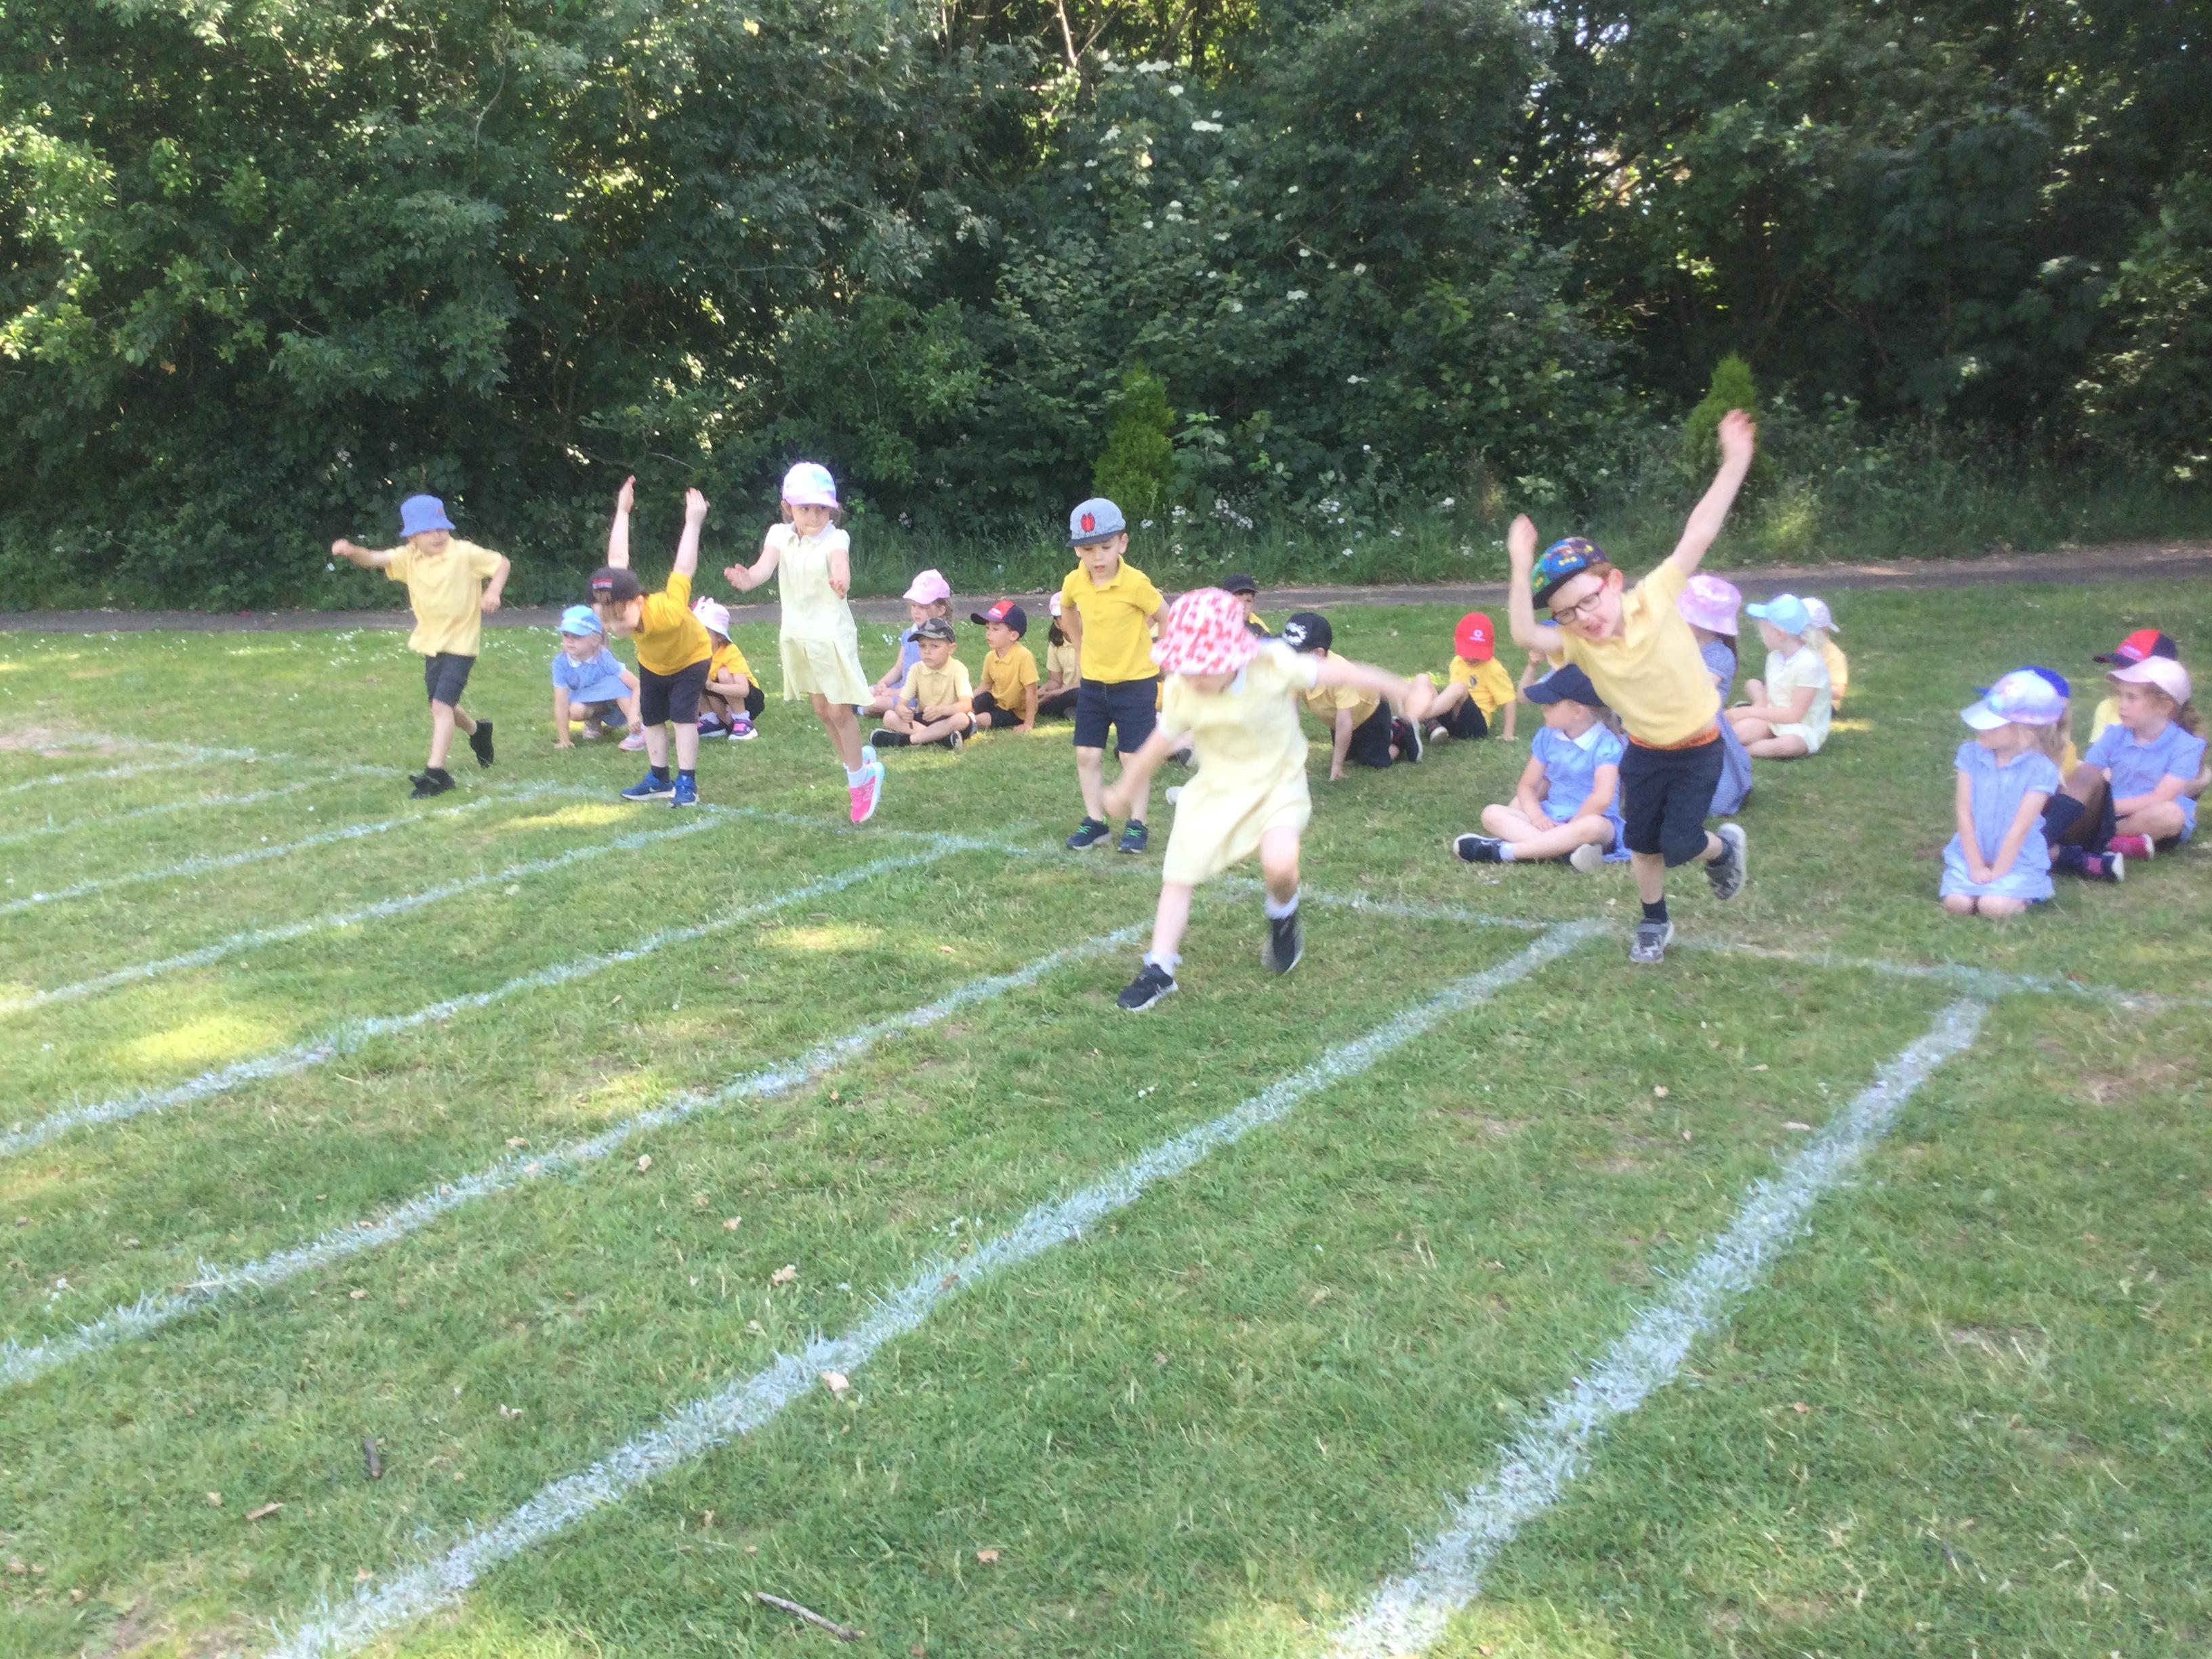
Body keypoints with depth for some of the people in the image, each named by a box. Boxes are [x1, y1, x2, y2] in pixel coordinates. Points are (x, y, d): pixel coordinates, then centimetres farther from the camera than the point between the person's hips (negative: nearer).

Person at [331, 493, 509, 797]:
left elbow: (501, 564, -4)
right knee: (443, 705, 20)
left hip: (461, 643, -6)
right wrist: (352, 551, -36)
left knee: (441, 704, -17)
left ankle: (436, 772, -17)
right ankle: (477, 731, 51)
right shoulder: (409, 558, -2)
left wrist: (493, 592, -21)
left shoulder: (464, 553, -13)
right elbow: (373, 559, -14)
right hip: (431, 643, 6)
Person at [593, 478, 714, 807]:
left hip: (692, 658, -5)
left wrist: (693, 523, -30)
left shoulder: (668, 610, -47)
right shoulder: (616, 601, -32)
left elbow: (684, 569, -36)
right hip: (652, 663, 5)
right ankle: (659, 779, 19)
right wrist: (622, 512, -12)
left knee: (682, 715, -16)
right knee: (651, 717, 8)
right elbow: (617, 560, -20)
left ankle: (687, 783, -11)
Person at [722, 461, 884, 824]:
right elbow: (764, 566, -21)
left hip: (832, 634, -5)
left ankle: (860, 776, 13)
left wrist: (841, 580, -62)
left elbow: (840, 563, -37)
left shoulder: (835, 539, -15)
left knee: (839, 710, -5)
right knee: (822, 709, 16)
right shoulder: (780, 535, -3)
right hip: (798, 636, 5)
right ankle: (857, 764, 34)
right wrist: (747, 579, -45)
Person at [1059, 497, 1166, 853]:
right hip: (1092, 682, 5)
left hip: (1135, 683, -5)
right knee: (1087, 755, 6)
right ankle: (1094, 821, 18)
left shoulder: (1135, 583, -21)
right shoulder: (1074, 582, -5)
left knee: (1133, 757, 1)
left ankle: (1137, 825, 12)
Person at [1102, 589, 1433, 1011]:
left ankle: (1283, 918, 8)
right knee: (1178, 875, 1)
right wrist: (1124, 791, 11)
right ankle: (1158, 971, 14)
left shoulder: (1274, 664, -25)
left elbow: (1342, 673, -16)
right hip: (1216, 787, 3)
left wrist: (1407, 692, -12)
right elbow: (1159, 743, -1)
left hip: (1279, 782, -3)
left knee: (1280, 864, -28)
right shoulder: (1181, 691, -17)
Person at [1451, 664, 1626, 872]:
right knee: (1492, 814, -15)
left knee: (1593, 827, -42)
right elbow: (1527, 786, 7)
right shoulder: (1547, 736, 5)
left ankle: (1502, 851, -40)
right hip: (1551, 818, 6)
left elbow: (1602, 798, -28)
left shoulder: (1606, 744, -14)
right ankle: (1566, 848, -37)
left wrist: (1569, 828, -19)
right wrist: (1537, 816, -14)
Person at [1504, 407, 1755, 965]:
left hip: (1699, 745, -3)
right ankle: (1655, 923, 36)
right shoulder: (1576, 642, -19)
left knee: (1679, 842, -5)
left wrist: (1735, 461, -28)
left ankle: (1725, 849, 30)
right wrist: (1522, 567, -47)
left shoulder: (1655, 598, -23)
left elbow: (1698, 535, -25)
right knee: (1641, 842, 12)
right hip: (1644, 748, 3)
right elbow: (1524, 635, -38)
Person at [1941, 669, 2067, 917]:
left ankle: (2023, 897, 8)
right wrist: (1976, 866, -9)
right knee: (1957, 903, -19)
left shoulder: (2040, 769, -14)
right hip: (1971, 855, 3)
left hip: (2017, 861, -3)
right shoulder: (1970, 754, -4)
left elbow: (2020, 826, -14)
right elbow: (1964, 813, -5)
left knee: (1993, 906, -26)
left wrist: (1996, 873, -14)